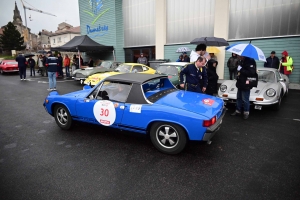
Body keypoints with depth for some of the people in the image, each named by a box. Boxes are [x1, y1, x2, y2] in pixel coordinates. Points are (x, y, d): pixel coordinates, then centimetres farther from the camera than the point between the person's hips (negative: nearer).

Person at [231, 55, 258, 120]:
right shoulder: (242, 61, 11)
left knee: (245, 100, -1)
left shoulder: (250, 61, -16)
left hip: (246, 85, -9)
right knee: (239, 98, 16)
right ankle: (238, 111, 28)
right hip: (240, 83, 9)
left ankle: (246, 112, 13)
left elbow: (251, 73, -26)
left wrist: (241, 70, -22)